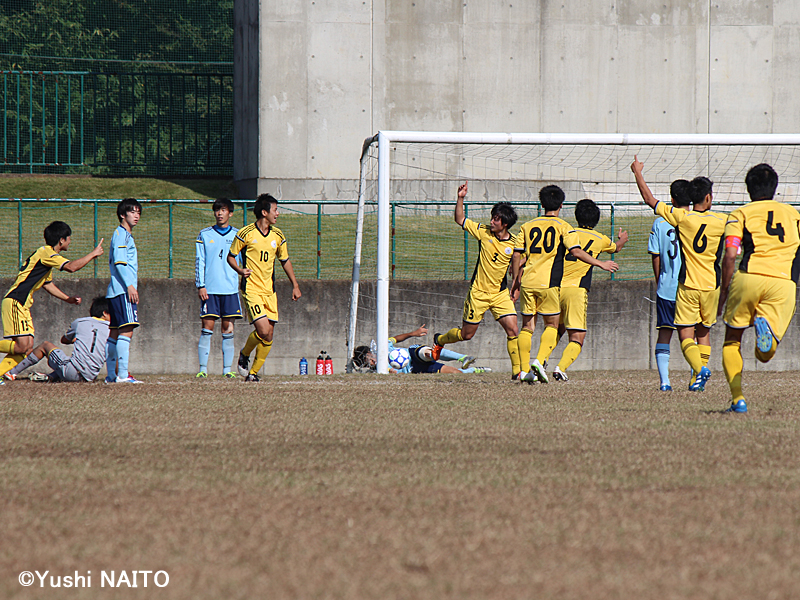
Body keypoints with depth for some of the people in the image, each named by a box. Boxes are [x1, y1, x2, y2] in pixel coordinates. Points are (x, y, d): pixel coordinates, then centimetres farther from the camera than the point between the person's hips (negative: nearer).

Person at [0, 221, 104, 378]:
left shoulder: (48, 254, 19)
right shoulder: (45, 253, -12)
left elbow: (47, 283, 31)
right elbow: (71, 267, -24)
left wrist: (67, 299, 24)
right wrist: (93, 254, -12)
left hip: (23, 305, 10)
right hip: (15, 302, -10)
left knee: (27, 347, 3)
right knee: (22, 346, -18)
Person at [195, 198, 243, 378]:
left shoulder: (237, 235, 8)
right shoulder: (205, 235, 6)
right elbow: (199, 262, 5)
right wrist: (200, 285, -3)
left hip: (231, 289, 1)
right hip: (210, 289, -1)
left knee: (228, 328, 2)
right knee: (207, 327, -5)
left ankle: (227, 369, 6)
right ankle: (203, 368, -3)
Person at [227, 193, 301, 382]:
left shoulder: (278, 236, 7)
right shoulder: (246, 234, -8)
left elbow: (285, 260, 21)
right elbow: (230, 256, 3)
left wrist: (295, 285, 16)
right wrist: (240, 270, -16)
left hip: (270, 291, 6)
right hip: (251, 289, -6)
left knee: (268, 336, 1)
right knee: (263, 330, -18)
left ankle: (253, 372, 15)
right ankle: (244, 355, 11)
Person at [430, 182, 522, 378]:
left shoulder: (514, 244, -7)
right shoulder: (484, 232, -5)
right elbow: (460, 220, 4)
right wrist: (460, 198, -9)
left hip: (500, 293, 0)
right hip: (478, 292, 0)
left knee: (513, 330, -13)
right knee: (467, 333, 10)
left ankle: (517, 370, -4)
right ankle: (439, 340, 40)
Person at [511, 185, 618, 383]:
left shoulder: (528, 226, 13)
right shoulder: (563, 226, 1)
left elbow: (517, 256, 12)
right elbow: (576, 251, -10)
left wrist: (516, 281, 22)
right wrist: (601, 264, -1)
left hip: (527, 281, 3)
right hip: (549, 282, -3)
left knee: (527, 326, 9)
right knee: (551, 324, 8)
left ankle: (525, 370, 2)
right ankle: (539, 361, -13)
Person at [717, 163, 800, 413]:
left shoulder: (740, 215, 13)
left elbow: (730, 255, 1)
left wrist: (723, 292, 7)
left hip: (750, 277, -1)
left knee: (732, 340, 17)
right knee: (765, 355, 4)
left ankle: (737, 397, 0)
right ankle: (766, 328, -31)